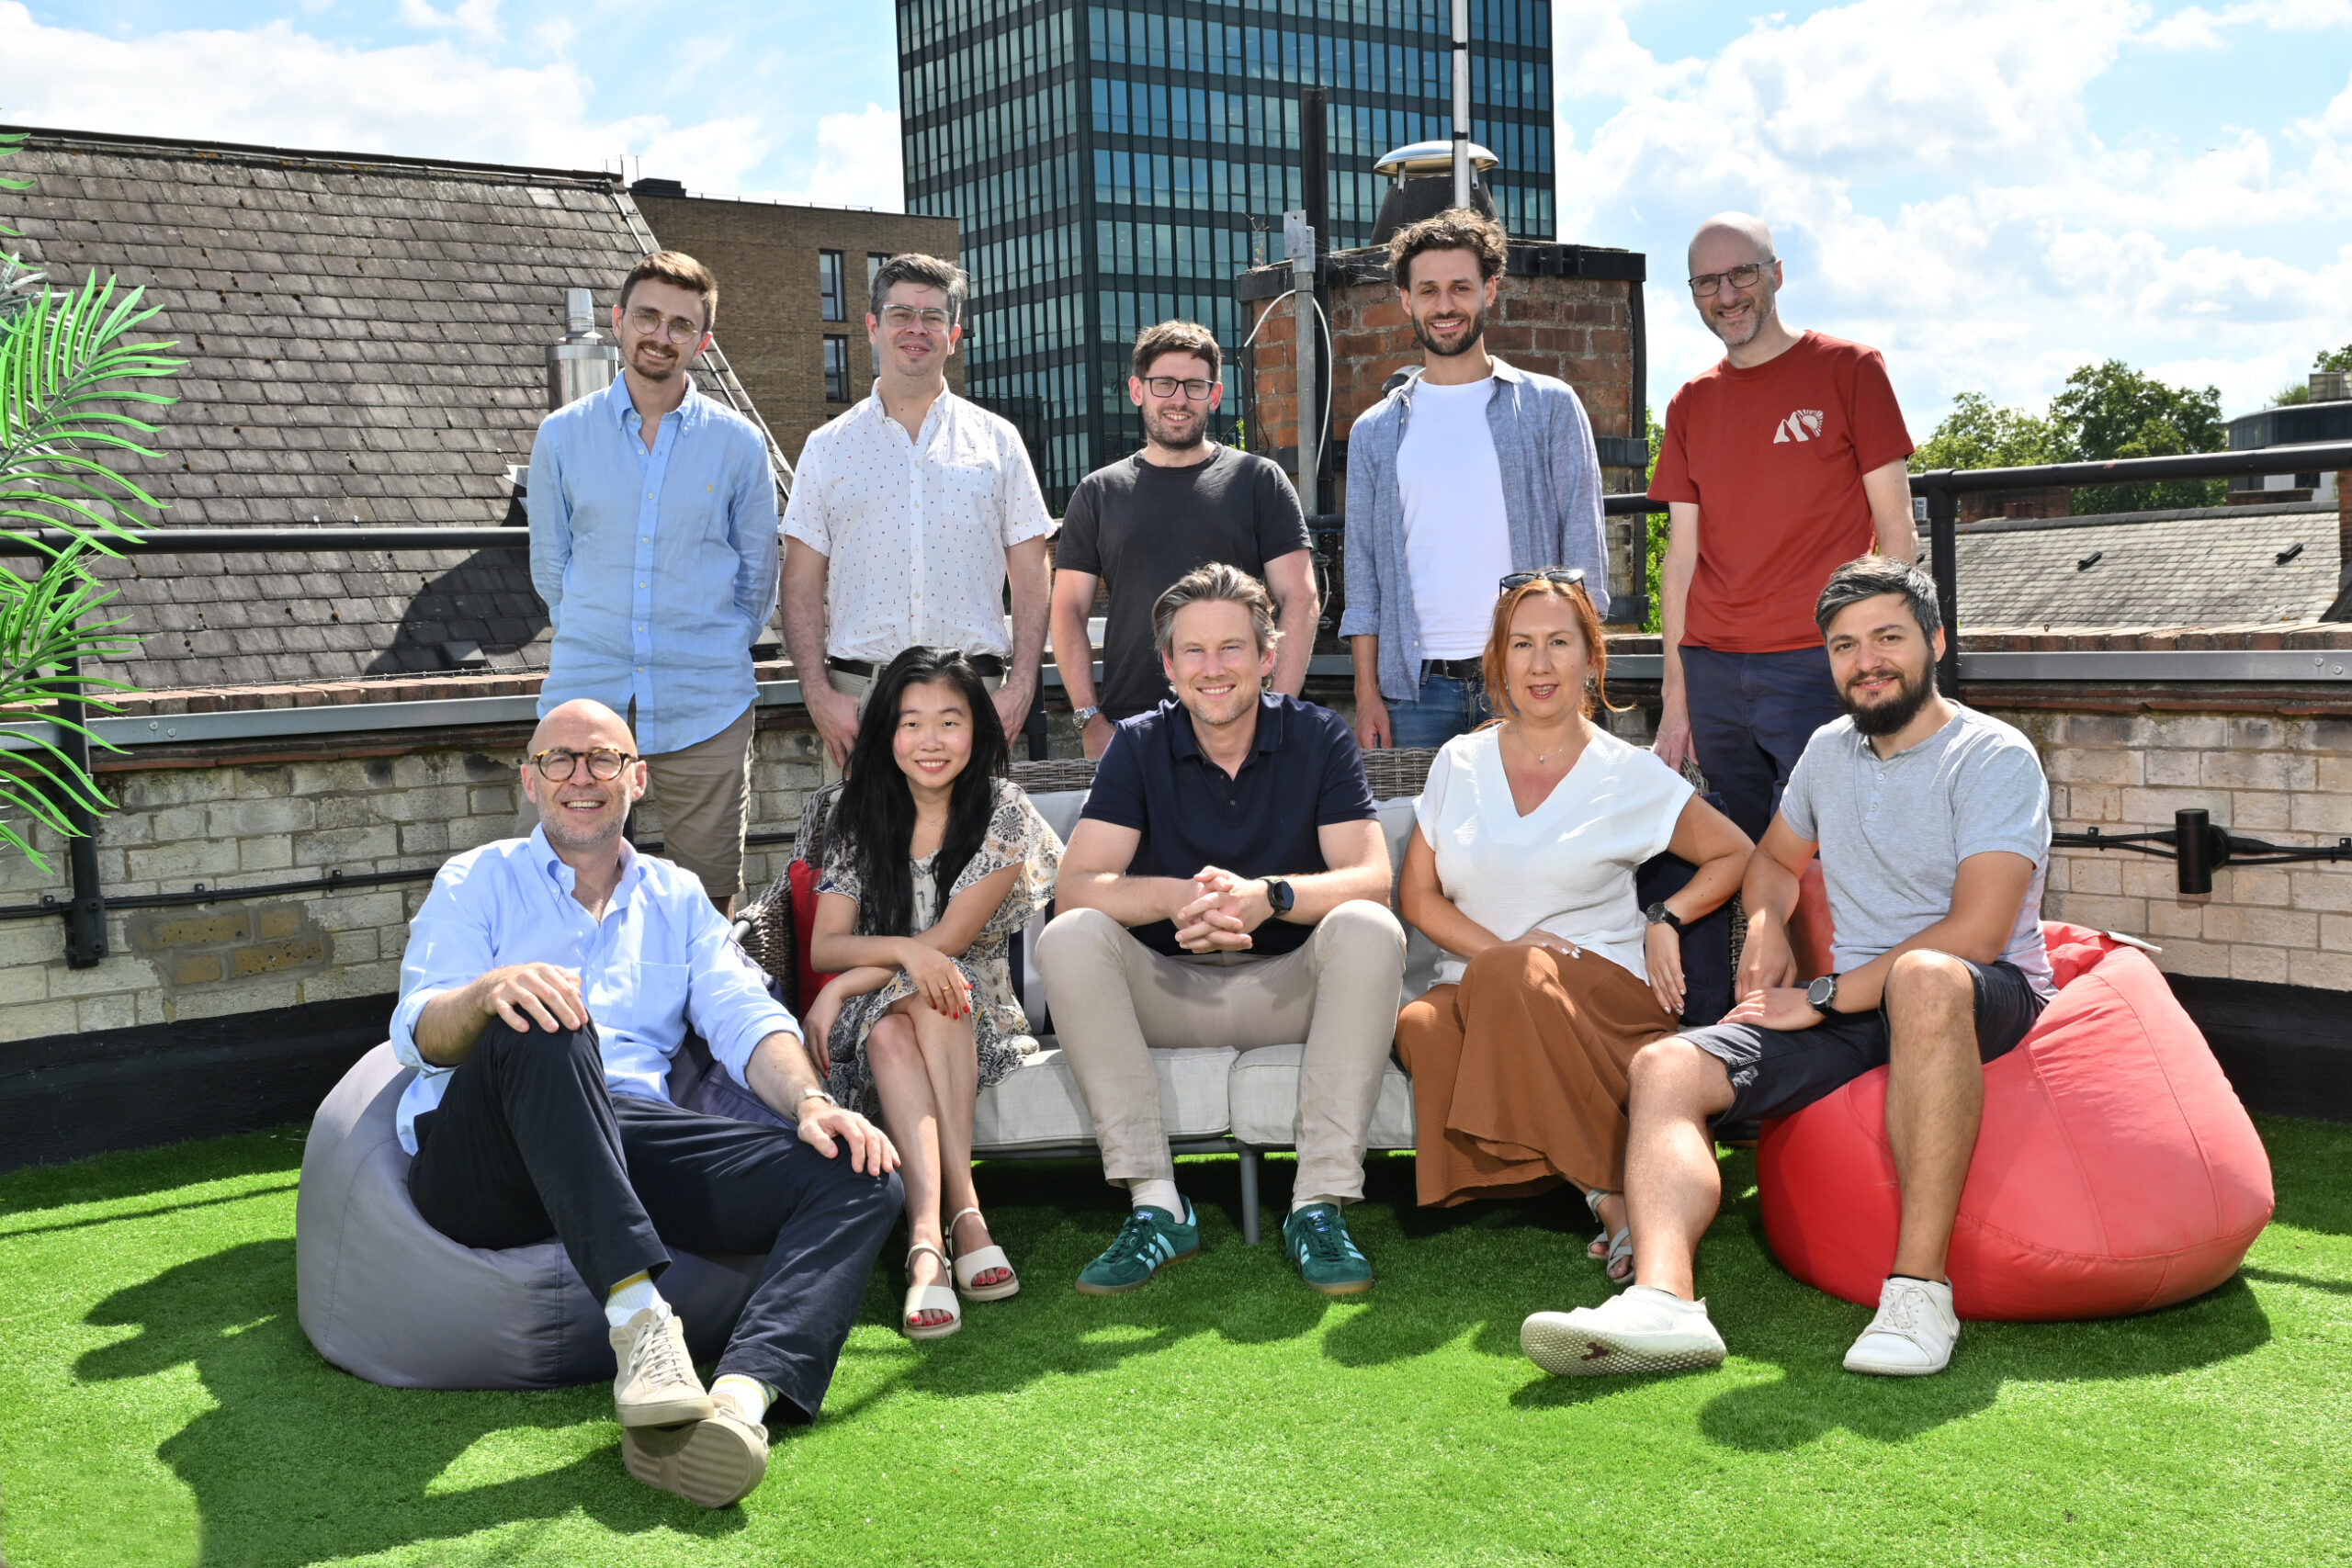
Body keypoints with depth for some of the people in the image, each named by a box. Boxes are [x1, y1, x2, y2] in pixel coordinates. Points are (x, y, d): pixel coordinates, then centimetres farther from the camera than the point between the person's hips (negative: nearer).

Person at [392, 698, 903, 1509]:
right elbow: (421, 1034, 2)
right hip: (481, 1161, -3)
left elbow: (744, 1017, 11)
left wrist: (811, 1101, -10)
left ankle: (741, 1397, -46)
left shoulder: (677, 898, 26)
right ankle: (640, 1321, -43)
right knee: (542, 1025, -37)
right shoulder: (478, 881, 18)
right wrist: (490, 991, -22)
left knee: (860, 1179, -19)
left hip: (632, 1145, 3)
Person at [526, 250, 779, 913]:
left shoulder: (739, 443, 3)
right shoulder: (562, 435, 5)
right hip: (583, 696, 1)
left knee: (707, 900, 5)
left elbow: (758, 577, 12)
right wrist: (593, 641, 11)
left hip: (705, 705, 0)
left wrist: (716, 654, 11)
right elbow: (549, 566, 13)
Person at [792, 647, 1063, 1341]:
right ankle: (962, 1212, -45)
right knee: (889, 1031, -33)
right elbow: (825, 946, -5)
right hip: (877, 1021, 2)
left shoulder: (1002, 812, -4)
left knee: (926, 995, -35)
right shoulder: (859, 820, 5)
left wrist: (842, 990, -17)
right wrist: (906, 951, -26)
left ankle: (926, 1233, -41)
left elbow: (952, 938, -12)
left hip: (977, 1019, -1)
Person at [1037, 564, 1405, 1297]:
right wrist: (1175, 896, -32)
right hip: (1170, 989, 1)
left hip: (1290, 988, -1)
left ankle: (1320, 1204, -28)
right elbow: (1074, 887, -11)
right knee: (1069, 939, -25)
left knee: (1369, 930, -29)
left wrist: (1269, 896, -34)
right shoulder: (1138, 746, 0)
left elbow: (1372, 878, -14)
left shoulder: (1318, 737, -2)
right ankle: (1154, 1204, -26)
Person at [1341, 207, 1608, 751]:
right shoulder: (1375, 431, 12)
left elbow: (1582, 552, 3)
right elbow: (1364, 580, 11)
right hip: (1416, 690, 2)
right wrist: (1367, 695, 2)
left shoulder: (1550, 407, 6)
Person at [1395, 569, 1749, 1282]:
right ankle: (1610, 1188, -27)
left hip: (1603, 990, -2)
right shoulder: (1460, 763, 13)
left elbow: (1735, 855, 17)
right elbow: (1416, 895, 10)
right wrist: (1499, 949, -7)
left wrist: (1666, 918, 1)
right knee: (1418, 1028, -33)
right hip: (1480, 984, 3)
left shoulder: (1630, 776, 7)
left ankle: (1613, 1189, -27)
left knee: (1512, 981, -37)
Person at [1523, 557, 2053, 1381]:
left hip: (1985, 1003, -6)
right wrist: (1766, 928, 9)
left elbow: (1976, 933, -16)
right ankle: (1663, 1298, -41)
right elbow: (1774, 857, 32)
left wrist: (1825, 997, -15)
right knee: (1666, 1065, -17)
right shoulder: (1829, 750, 15)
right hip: (1853, 1010, 6)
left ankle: (1921, 1284, -40)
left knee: (1923, 976, -42)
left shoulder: (1994, 757, -6)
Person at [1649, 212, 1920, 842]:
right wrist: (1675, 699, 10)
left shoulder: (1847, 370, 2)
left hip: (1817, 665, -4)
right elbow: (1681, 558, 14)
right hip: (1712, 671, 4)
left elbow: (1896, 531, 0)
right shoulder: (1689, 405, 14)